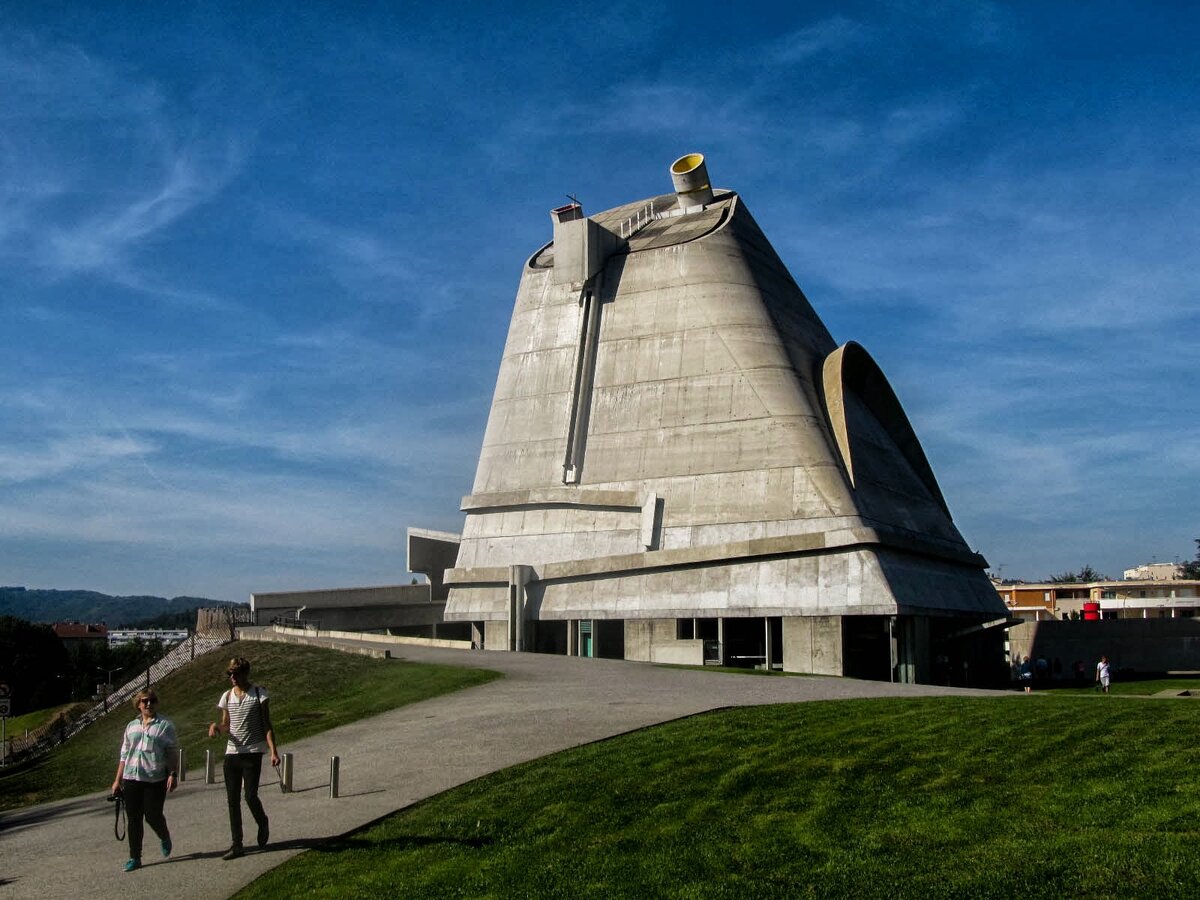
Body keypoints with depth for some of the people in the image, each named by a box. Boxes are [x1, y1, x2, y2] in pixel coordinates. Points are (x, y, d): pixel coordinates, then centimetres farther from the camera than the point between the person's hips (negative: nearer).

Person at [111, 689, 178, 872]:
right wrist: (118, 779, 13)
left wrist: (172, 774, -11)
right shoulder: (131, 726, 14)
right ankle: (135, 858, 12)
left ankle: (165, 838, 29)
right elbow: (124, 754, 16)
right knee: (133, 819, 4)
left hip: (155, 780, -4)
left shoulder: (164, 725, 1)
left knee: (153, 815, -2)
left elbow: (171, 752, -2)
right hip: (131, 779, 4)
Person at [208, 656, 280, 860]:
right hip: (232, 752, 4)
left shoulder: (259, 694, -3)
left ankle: (263, 823, 21)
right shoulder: (227, 696, 9)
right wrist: (215, 725, -8)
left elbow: (267, 725, -4)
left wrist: (273, 751, -12)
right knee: (233, 799, 4)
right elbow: (226, 725, 16)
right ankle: (236, 844, 11)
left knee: (250, 796, -10)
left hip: (252, 752, -4)